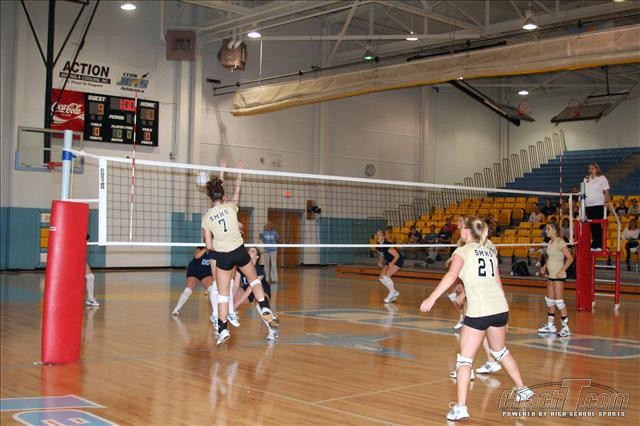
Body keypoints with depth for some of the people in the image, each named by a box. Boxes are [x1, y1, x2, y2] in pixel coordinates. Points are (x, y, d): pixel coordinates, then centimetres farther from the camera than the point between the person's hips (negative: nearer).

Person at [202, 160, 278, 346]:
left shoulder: (206, 217, -3)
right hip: (239, 251, 0)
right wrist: (239, 173, 27)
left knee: (223, 293, 6)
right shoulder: (231, 207, -6)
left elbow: (209, 245, 0)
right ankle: (265, 310, 8)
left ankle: (223, 329, 2)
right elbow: (236, 192, 16)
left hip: (222, 257, 0)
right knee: (254, 280, 22)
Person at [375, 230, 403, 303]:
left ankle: (392, 293, -3)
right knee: (381, 278, 1)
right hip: (389, 262, 9)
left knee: (386, 276, -22)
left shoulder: (388, 246, -29)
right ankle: (394, 292, 16)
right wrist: (380, 262, -5)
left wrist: (391, 263, -32)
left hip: (397, 261, -9)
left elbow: (397, 255, -24)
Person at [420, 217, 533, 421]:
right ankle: (523, 389, 39)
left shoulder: (462, 251, 0)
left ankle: (460, 408, -4)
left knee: (465, 359, 1)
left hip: (479, 310, -6)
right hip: (500, 307, 7)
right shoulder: (490, 252, 18)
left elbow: (451, 275, -17)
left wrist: (432, 298, -21)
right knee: (500, 351, 29)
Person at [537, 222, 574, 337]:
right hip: (550, 275, 9)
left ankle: (565, 327, -2)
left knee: (559, 301, -8)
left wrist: (561, 271, -20)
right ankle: (550, 325, 26)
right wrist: (544, 267, 12)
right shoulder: (550, 242, 12)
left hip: (558, 276, -9)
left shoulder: (560, 242, -14)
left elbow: (570, 258, -17)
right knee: (549, 300, 15)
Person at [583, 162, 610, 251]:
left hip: (598, 204, -5)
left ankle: (599, 245, -2)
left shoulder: (602, 178, 1)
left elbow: (606, 191, -3)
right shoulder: (586, 179, 17)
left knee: (597, 225, -6)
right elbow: (583, 191, 18)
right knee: (592, 226, 6)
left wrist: (606, 201, -15)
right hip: (588, 205, 5)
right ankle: (594, 245, 12)